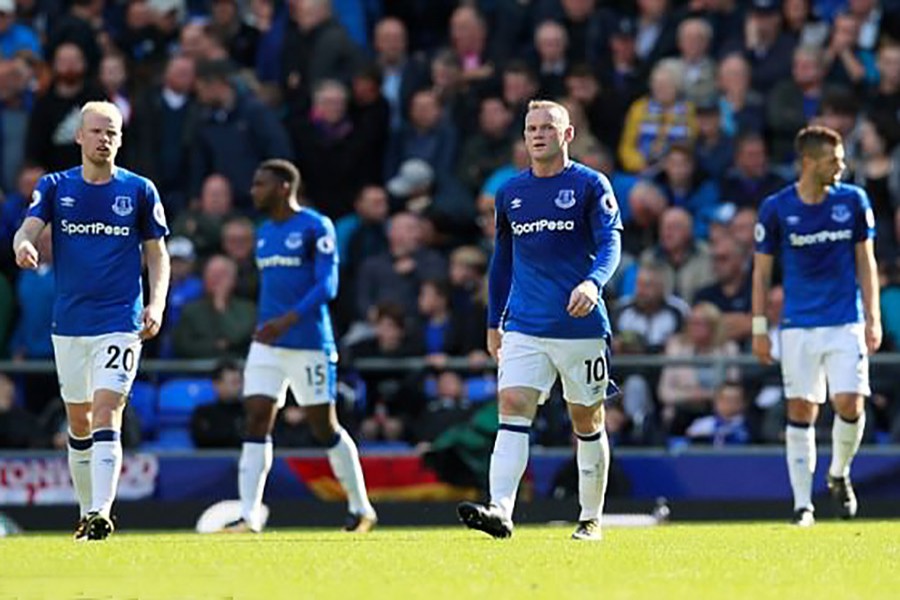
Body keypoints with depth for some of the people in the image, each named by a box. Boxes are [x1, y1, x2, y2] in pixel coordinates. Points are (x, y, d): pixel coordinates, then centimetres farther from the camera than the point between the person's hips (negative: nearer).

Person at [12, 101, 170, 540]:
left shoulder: (139, 190, 2)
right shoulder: (55, 187, 4)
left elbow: (156, 253, 7)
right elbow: (28, 228, -9)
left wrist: (156, 304, -7)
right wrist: (24, 245, -34)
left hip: (120, 323, -3)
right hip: (69, 323, 3)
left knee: (106, 416, -16)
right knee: (78, 423, 11)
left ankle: (101, 514, -24)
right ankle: (88, 512, 25)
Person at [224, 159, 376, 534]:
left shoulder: (315, 227, -9)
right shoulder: (264, 232, 15)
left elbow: (327, 285, -17)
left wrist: (288, 320, -27)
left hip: (309, 344, -7)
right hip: (266, 344, 7)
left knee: (324, 428, 1)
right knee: (256, 422, -6)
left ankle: (361, 509, 17)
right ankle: (249, 516, -10)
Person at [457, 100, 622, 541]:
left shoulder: (590, 185, -1)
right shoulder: (510, 193, 11)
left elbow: (610, 242, -11)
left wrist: (593, 283, -31)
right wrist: (493, 322, 19)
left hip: (582, 326, -3)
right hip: (524, 327, 3)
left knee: (587, 423, 7)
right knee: (512, 410, -14)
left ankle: (591, 519, 19)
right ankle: (500, 510, -25)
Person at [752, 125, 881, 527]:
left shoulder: (853, 201, 2)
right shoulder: (777, 208, -2)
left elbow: (865, 262, 8)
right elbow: (761, 271, 5)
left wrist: (872, 318, 2)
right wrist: (759, 328, 1)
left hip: (846, 324, 1)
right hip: (799, 325, -1)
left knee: (850, 404, -11)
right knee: (800, 412, -2)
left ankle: (839, 475, 17)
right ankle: (802, 504, 5)